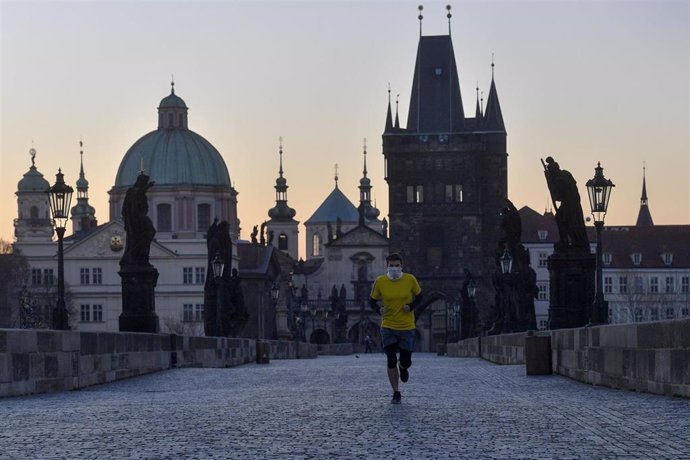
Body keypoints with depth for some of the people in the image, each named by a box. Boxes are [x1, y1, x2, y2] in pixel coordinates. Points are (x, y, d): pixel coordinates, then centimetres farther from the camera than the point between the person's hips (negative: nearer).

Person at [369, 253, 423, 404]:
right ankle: (396, 393, 9)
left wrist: (411, 306, -11)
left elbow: (419, 296, 7)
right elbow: (372, 300, 4)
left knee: (406, 361, 3)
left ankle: (403, 368, 43)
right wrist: (379, 309, -17)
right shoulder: (380, 282, -8)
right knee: (391, 361, -5)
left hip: (407, 327, 0)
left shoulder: (410, 280, -8)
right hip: (388, 327, 0)